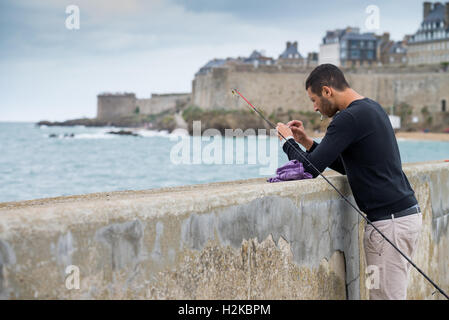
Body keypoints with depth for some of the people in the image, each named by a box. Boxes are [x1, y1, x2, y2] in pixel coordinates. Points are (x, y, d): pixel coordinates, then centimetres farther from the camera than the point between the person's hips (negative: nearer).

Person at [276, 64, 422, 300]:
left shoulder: (350, 118, -16)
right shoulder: (371, 108, 15)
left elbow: (309, 169, -17)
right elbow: (345, 166, 23)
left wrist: (288, 141, 1)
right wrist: (307, 143, 16)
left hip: (390, 222, -10)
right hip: (408, 215, 10)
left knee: (386, 295, -4)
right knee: (393, 293, 14)